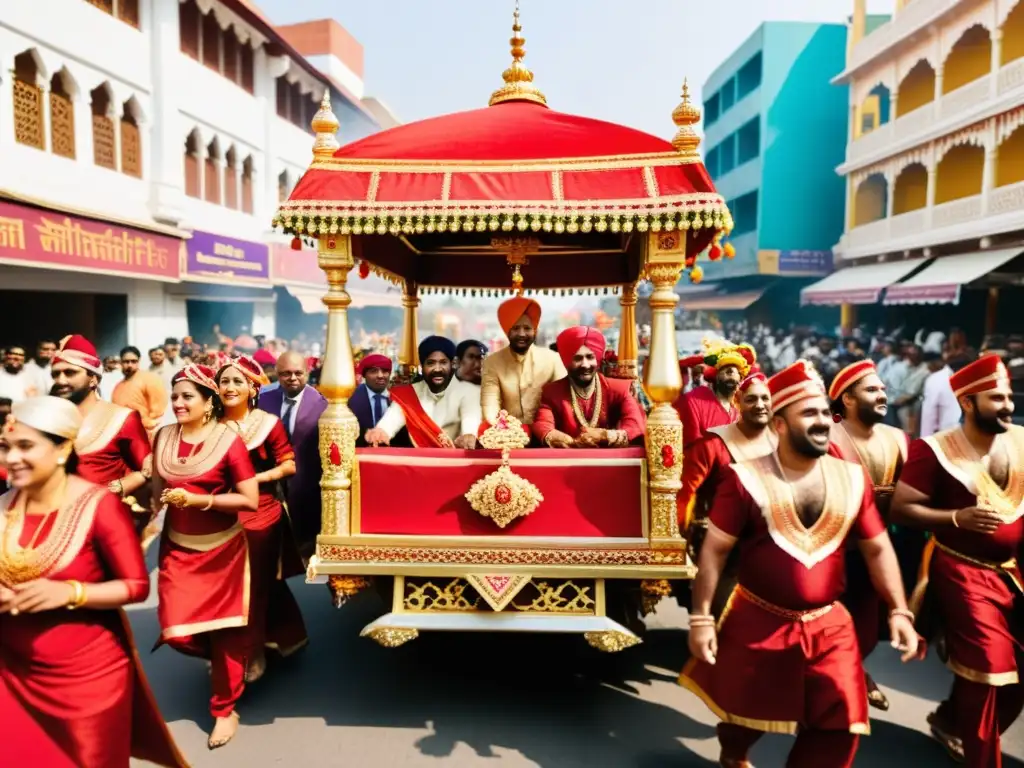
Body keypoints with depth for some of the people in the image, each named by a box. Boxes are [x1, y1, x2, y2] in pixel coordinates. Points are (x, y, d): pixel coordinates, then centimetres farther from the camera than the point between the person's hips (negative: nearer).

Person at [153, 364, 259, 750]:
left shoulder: (228, 440, -15)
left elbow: (251, 501, -17)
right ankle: (223, 659, 35)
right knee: (176, 631, 0)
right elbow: (158, 486, 15)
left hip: (221, 548, -4)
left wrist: (197, 499, -22)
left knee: (223, 627, 8)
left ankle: (225, 709, 29)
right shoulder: (164, 437, -1)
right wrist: (163, 497, -8)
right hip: (178, 547, 4)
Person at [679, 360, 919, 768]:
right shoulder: (746, 478, -14)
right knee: (744, 712, 16)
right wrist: (701, 618, -12)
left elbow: (878, 549, 7)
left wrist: (899, 611, -1)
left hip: (828, 624, 3)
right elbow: (714, 550, -11)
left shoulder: (852, 478, -1)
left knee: (840, 722, 3)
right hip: (757, 621, -2)